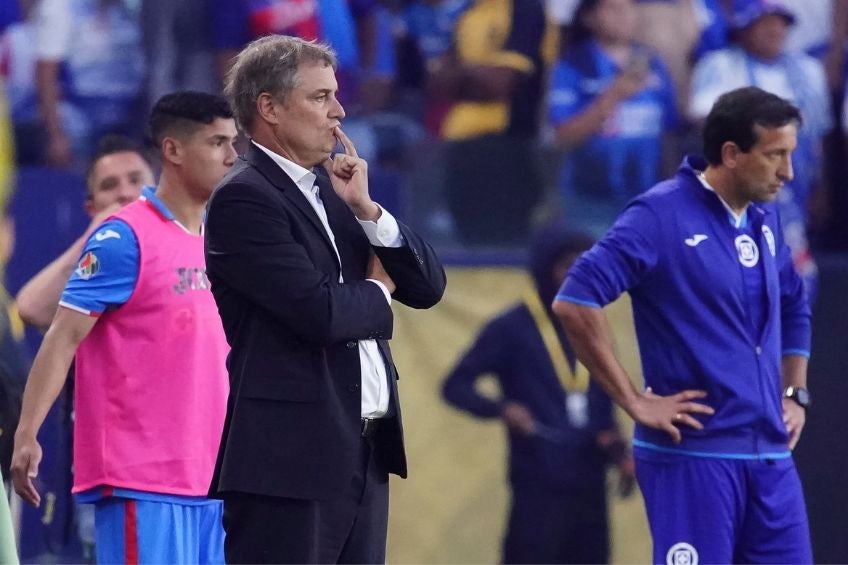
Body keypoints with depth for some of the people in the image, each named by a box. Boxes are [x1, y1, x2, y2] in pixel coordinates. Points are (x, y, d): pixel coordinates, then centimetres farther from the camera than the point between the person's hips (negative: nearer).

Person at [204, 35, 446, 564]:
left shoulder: (333, 188, 15)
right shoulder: (244, 198, -10)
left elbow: (428, 286, 12)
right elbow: (319, 312, -20)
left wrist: (366, 208, -2)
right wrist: (377, 292, 2)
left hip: (362, 454, 9)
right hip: (289, 459, -9)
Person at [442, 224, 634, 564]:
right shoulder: (512, 329, -4)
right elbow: (456, 386, -5)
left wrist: (618, 451, 5)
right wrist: (501, 409, -23)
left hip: (590, 487, 6)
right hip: (539, 489, -6)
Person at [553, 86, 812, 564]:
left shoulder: (765, 218, 12)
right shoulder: (662, 216, -10)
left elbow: (794, 307, 30)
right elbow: (575, 303, -18)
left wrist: (794, 394, 17)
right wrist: (636, 402, -15)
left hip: (770, 455, 7)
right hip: (693, 455, -7)